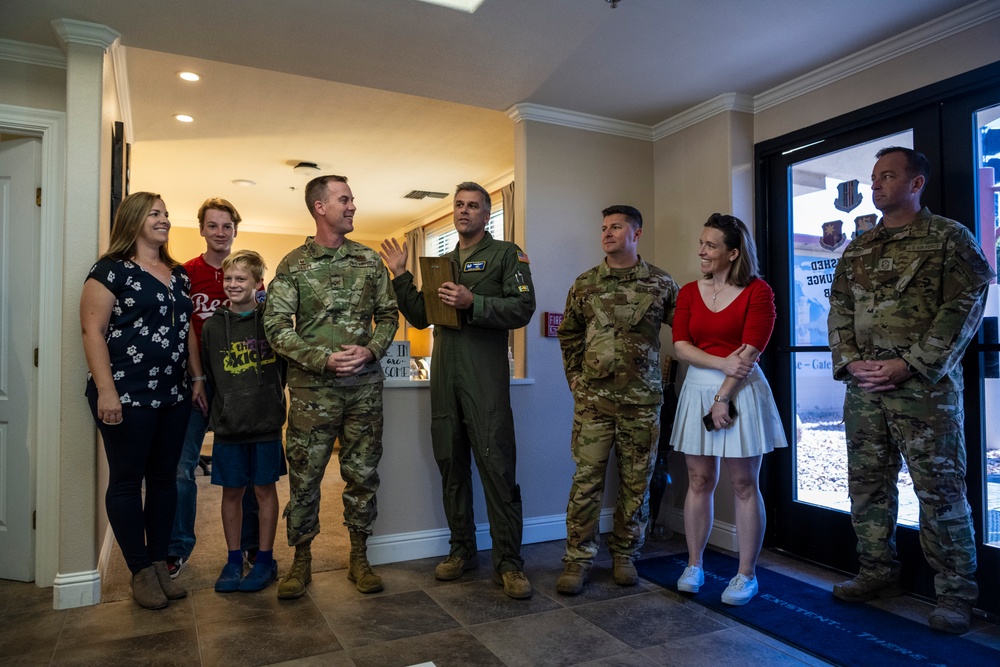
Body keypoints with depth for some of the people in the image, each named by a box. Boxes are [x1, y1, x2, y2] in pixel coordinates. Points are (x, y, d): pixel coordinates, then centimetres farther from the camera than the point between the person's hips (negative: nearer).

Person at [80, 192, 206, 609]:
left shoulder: (177, 274, 14)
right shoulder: (111, 270, -5)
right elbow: (93, 331, -10)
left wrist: (198, 378, 13)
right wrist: (106, 390, -17)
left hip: (173, 395, 6)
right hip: (126, 397, -6)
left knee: (164, 478, 11)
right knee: (127, 481, 4)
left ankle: (160, 564, 22)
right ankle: (141, 572, 15)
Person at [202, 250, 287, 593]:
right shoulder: (213, 325, 3)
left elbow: (286, 365, 3)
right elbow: (207, 373, 10)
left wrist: (269, 396, 3)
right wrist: (227, 405, 7)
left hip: (266, 422, -2)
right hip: (227, 423, 2)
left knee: (264, 489, 7)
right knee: (231, 491, 10)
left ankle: (265, 560, 19)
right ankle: (234, 560, 25)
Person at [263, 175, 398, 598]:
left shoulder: (369, 260, 9)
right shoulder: (293, 264, 2)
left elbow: (388, 314, 10)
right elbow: (276, 327, -4)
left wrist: (369, 351, -8)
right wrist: (323, 358, -15)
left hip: (365, 385, 2)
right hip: (312, 387, -2)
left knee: (362, 474, 8)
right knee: (304, 476, 5)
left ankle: (359, 559, 23)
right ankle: (301, 561, 23)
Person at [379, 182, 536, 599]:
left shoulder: (506, 254, 5)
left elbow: (522, 309, -8)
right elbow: (420, 318, 19)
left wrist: (473, 304, -18)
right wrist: (400, 276, 10)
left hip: (485, 374, -6)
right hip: (444, 373, 6)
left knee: (496, 464, -7)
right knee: (451, 462, 9)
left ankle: (509, 562, 3)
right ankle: (462, 550, 23)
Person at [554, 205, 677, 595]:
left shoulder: (660, 283, 3)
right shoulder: (585, 284, 6)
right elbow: (568, 335, 16)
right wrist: (575, 377, 10)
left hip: (642, 399, 0)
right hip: (593, 398, 0)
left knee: (636, 482, 8)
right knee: (586, 480, -1)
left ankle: (624, 555, 24)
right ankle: (578, 559, 11)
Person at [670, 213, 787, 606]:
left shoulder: (757, 291, -3)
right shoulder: (689, 292, 8)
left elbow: (751, 351, -11)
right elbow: (680, 345, -1)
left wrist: (723, 397, -14)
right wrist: (721, 363, -15)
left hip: (741, 391, -3)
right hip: (697, 390, 4)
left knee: (744, 485, 4)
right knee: (699, 481, 8)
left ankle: (746, 575, 15)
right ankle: (694, 566, 20)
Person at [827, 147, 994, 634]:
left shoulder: (949, 238, 0)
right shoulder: (857, 249, 15)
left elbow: (965, 307, -8)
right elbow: (838, 309, 13)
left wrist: (908, 365, -15)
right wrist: (849, 362, -3)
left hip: (925, 385, -5)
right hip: (863, 386, 5)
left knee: (940, 489, 0)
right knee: (867, 484, 10)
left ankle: (955, 594, 13)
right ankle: (877, 573, 24)